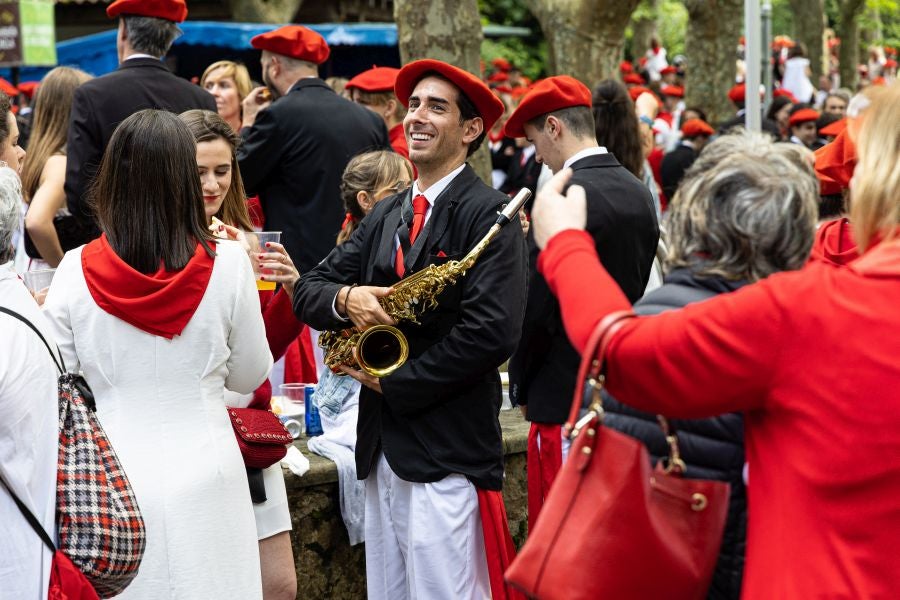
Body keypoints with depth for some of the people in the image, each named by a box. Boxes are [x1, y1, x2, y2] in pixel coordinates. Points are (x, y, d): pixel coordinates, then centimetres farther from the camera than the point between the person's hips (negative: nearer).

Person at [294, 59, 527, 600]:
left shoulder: (488, 213, -10)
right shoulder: (386, 215, 13)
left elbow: (493, 332, -21)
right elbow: (309, 291, 11)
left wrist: (393, 383, -12)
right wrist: (346, 298, -13)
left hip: (448, 456, -7)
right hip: (382, 448, 7)